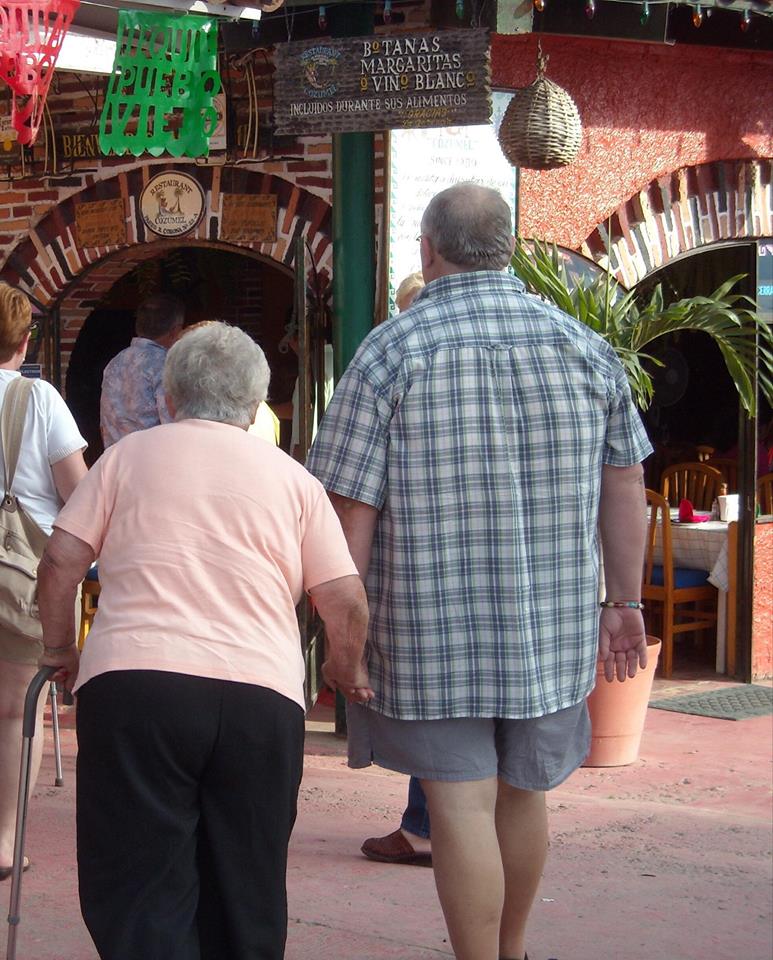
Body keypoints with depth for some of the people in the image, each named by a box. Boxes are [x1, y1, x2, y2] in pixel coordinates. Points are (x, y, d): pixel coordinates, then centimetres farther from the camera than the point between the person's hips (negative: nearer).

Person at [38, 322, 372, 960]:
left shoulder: (130, 455, 14)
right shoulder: (292, 478, 16)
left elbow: (61, 559, 7)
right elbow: (346, 598, 9)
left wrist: (59, 646, 23)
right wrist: (347, 668, 28)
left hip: (133, 685, -1)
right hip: (263, 698, 2)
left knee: (139, 894, -1)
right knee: (244, 901, 12)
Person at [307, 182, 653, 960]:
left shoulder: (391, 352, -7)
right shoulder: (584, 348, 3)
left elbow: (351, 509, -10)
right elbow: (624, 489, 9)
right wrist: (624, 602, 18)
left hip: (431, 630, -4)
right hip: (551, 628, 4)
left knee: (462, 805, 1)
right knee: (523, 793, 20)